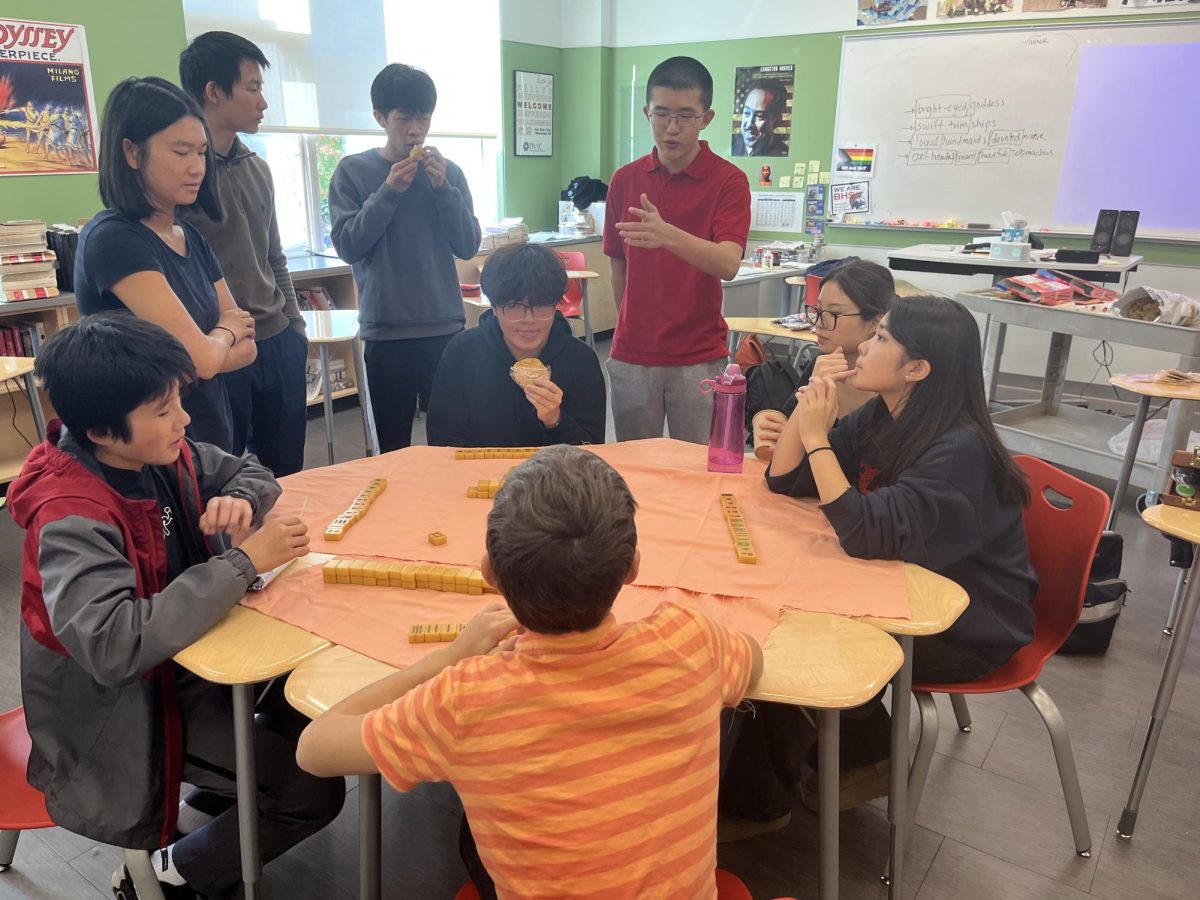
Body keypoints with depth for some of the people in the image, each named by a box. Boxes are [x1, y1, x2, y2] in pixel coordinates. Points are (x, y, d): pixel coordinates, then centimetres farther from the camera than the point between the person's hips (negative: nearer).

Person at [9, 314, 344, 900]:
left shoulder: (161, 454, -7)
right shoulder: (70, 518, -29)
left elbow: (251, 473, 9)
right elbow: (114, 645, -41)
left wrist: (238, 501, -17)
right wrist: (243, 561, -37)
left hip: (178, 658, 8)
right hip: (119, 709, -7)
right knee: (314, 789, -13)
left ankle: (206, 807, 15)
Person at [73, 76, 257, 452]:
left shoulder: (191, 237, 5)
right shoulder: (111, 239, -18)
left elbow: (245, 347, 2)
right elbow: (200, 358, -24)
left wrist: (208, 343, -17)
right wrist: (226, 330, -4)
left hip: (212, 437, 7)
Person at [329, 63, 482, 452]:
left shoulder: (448, 171, 6)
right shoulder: (353, 171, 1)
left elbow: (468, 246, 2)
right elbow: (347, 245, -5)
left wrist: (443, 188, -10)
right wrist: (388, 192, -13)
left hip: (446, 326, 1)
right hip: (385, 331, -1)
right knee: (393, 447, 6)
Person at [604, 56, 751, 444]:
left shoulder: (729, 180, -8)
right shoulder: (625, 179, 4)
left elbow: (728, 263, -24)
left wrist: (668, 236, -40)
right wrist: (635, 326, 12)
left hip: (699, 358, -3)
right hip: (630, 356, 3)